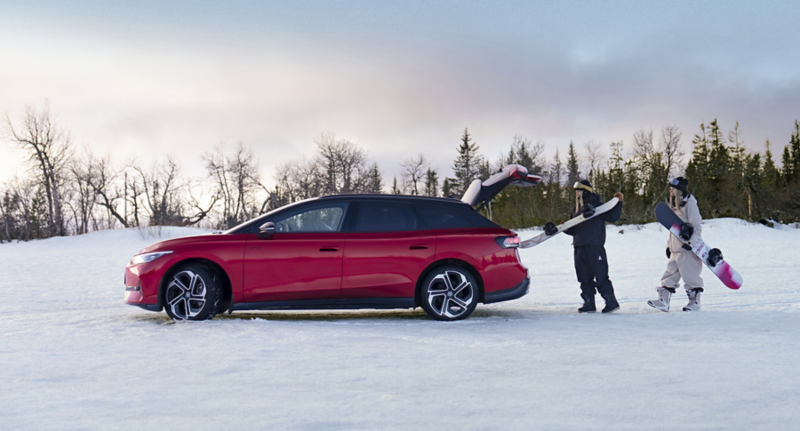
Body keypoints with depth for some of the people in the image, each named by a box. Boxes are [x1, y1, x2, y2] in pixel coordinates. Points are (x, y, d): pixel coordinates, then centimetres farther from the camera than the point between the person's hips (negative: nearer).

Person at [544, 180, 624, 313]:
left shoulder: (597, 206, -1)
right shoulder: (577, 210, 20)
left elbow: (612, 217, -6)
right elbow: (572, 230, 20)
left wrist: (618, 203, -15)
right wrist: (556, 229, 9)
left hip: (594, 247, -7)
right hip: (579, 248, 8)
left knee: (600, 277, -8)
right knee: (585, 278, 9)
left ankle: (612, 302, -1)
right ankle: (589, 304, 15)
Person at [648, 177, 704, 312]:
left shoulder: (689, 203, -7)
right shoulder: (674, 205, 19)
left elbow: (697, 226, -11)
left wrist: (691, 241, -20)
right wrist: (669, 245, 20)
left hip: (687, 247, -8)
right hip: (675, 248, 8)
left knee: (690, 275, -2)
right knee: (670, 273, 2)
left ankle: (695, 301, 8)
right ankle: (663, 301, -1)